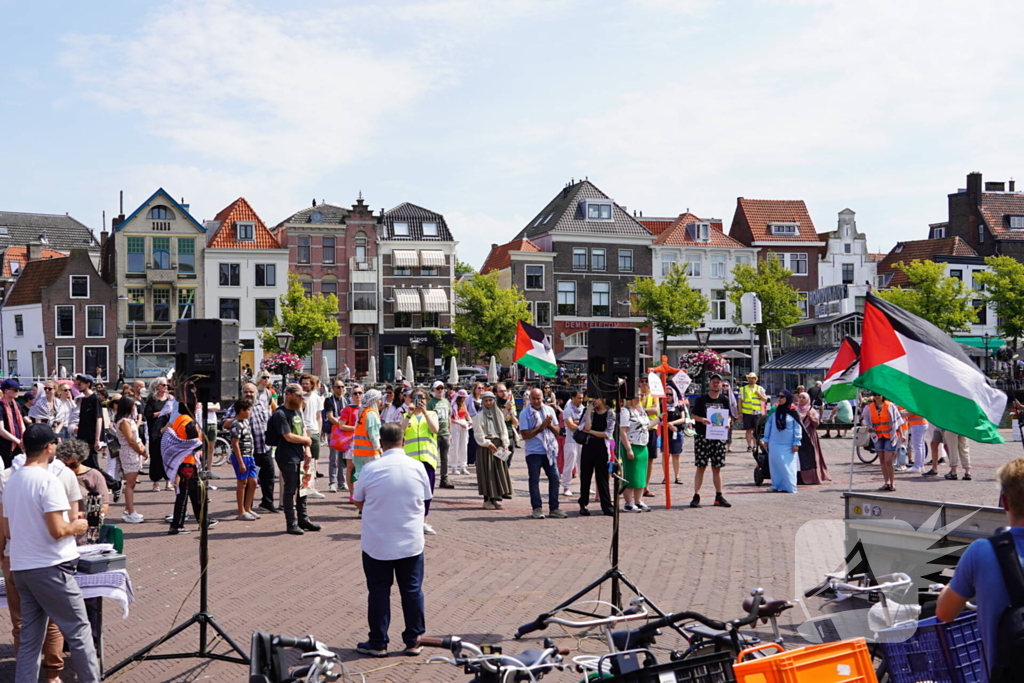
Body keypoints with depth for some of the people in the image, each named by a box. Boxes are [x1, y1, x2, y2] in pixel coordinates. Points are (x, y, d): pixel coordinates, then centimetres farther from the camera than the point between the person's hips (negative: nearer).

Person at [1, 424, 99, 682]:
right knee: (78, 630, 2)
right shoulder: (49, 481, -15)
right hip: (50, 567, -8)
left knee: (29, 637, 10)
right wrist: (77, 526, -2)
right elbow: (58, 530, -21)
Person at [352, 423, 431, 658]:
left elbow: (359, 503, 0)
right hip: (411, 541, 1)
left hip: (377, 543, -1)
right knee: (412, 590, 11)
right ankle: (413, 641, 17)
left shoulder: (370, 469, -12)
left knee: (379, 591, 8)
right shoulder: (417, 468, -6)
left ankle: (378, 643, 14)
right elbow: (425, 503, 5)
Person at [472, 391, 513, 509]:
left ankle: (496, 497, 8)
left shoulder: (499, 414, 11)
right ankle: (487, 499, 0)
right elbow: (478, 433, -7)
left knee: (499, 470, 3)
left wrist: (505, 444, 0)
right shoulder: (479, 415, -3)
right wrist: (488, 444, -13)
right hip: (485, 446, -5)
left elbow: (504, 430, 11)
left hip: (498, 445, 5)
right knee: (487, 472, -4)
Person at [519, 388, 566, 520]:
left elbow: (557, 431, 10)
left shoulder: (549, 410, 8)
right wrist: (541, 427, -15)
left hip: (550, 451, 4)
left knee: (554, 478, 2)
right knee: (534, 480, 2)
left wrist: (549, 424, -11)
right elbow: (525, 435, -11)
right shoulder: (524, 413, -5)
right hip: (533, 452, -4)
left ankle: (554, 508, 11)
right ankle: (537, 508, 10)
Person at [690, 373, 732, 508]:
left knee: (717, 467, 8)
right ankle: (696, 496, -1)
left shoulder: (725, 400, 8)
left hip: (719, 437, 3)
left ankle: (719, 497, 14)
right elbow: (693, 415, 0)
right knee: (701, 466, -3)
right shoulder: (701, 399, 0)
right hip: (702, 436, -3)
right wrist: (701, 419, -20)